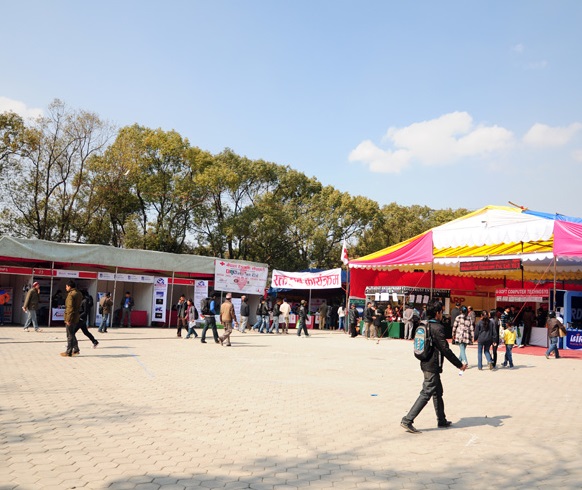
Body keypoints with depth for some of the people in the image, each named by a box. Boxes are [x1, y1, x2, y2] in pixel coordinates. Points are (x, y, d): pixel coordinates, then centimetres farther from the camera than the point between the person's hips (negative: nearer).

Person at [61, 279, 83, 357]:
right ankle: (76, 350, 22)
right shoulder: (79, 294, 11)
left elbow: (70, 307, -21)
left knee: (70, 336, -1)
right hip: (76, 318, 9)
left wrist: (68, 319, -19)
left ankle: (68, 352, 6)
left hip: (71, 318, -9)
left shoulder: (71, 294, -17)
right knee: (72, 335, 19)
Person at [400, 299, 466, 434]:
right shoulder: (437, 328, -18)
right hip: (432, 366, -9)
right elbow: (445, 350, -18)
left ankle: (442, 421, 31)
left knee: (438, 392, 20)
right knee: (426, 393, -6)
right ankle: (407, 420, -8)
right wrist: (460, 365, -9)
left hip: (425, 363, 9)